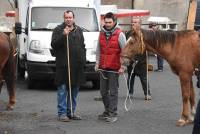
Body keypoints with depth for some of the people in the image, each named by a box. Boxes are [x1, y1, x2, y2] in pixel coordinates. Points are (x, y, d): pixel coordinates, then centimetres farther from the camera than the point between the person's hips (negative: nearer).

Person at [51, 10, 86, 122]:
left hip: (77, 66, 6)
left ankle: (71, 112, 19)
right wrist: (63, 35, -21)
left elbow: (83, 46, 22)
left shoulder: (79, 30, 17)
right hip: (63, 65, -5)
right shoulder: (58, 30, 0)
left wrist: (83, 60, 13)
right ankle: (62, 113, 0)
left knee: (74, 90, 11)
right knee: (62, 90, -5)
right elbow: (54, 45, -11)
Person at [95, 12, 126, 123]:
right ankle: (107, 111, 26)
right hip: (103, 68, 6)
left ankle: (113, 114, 3)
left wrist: (122, 66, -11)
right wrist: (97, 62, 7)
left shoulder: (119, 34, -8)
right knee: (103, 91, 13)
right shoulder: (102, 34, 10)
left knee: (113, 91, -2)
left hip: (114, 68, -6)